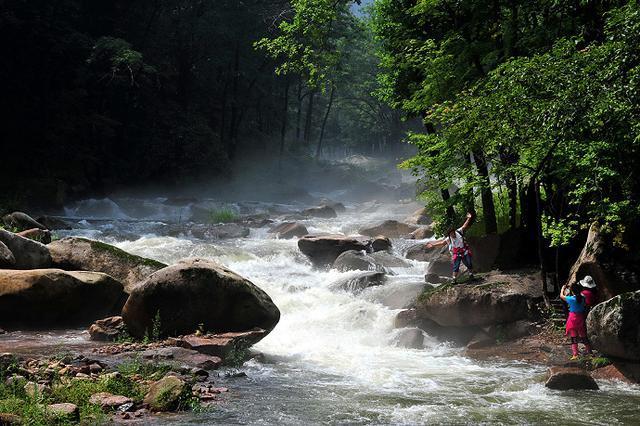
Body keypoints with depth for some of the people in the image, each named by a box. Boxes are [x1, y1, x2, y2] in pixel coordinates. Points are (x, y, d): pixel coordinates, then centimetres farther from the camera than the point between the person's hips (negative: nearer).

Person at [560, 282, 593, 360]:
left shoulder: (571, 299, -18)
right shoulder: (582, 297, -6)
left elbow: (561, 295, -3)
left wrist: (563, 288, 16)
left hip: (573, 318, -4)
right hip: (581, 318, 4)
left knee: (574, 337, 2)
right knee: (583, 336, 17)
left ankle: (575, 354, 2)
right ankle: (589, 351, 26)